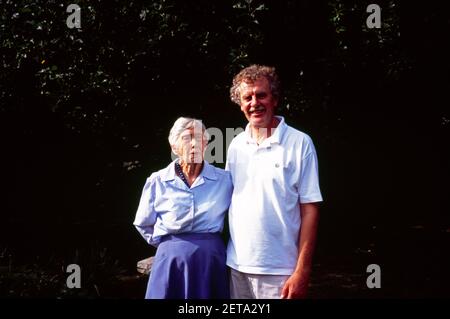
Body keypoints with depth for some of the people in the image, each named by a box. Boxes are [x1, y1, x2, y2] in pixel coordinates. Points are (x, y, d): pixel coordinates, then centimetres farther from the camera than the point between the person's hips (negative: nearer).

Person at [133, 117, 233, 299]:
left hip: (211, 260, 0)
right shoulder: (157, 181, -1)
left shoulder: (224, 179, -2)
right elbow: (143, 224, 12)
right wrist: (168, 244, 8)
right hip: (171, 261, 0)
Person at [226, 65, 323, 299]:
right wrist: (220, 251, 7)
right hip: (237, 266, 5)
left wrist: (302, 271, -13)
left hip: (278, 270, -4)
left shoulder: (299, 143, -8)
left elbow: (309, 210, -8)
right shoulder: (236, 145, 6)